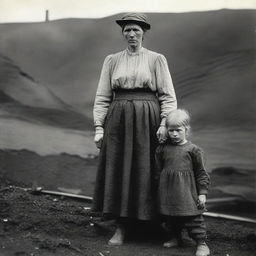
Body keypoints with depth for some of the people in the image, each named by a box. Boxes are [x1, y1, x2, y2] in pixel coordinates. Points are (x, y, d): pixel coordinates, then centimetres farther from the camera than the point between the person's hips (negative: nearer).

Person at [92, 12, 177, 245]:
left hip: (147, 120, -2)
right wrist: (99, 126, 1)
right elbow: (102, 96, 10)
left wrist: (164, 123, -12)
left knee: (145, 172, 0)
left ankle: (152, 218, 15)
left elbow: (168, 95, 0)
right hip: (117, 121, 3)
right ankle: (120, 228, 10)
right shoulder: (112, 61, 11)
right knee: (117, 171, 2)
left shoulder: (156, 60, 5)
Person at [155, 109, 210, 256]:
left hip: (187, 191, -4)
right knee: (170, 216, 13)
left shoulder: (193, 149, -4)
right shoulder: (162, 149, 4)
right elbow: (158, 171, 13)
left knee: (193, 217, -2)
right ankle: (175, 238, 31)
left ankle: (201, 243, 7)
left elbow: (201, 173, -1)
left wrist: (202, 193, -4)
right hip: (168, 191, 4)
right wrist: (159, 188, 13)